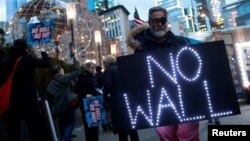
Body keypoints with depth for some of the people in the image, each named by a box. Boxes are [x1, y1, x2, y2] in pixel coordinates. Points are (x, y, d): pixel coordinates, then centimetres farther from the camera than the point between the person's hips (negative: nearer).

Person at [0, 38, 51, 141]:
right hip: (28, 100, -4)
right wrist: (44, 53, 18)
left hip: (10, 101, 4)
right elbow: (47, 63, -1)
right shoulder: (28, 59, -8)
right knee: (35, 131, 5)